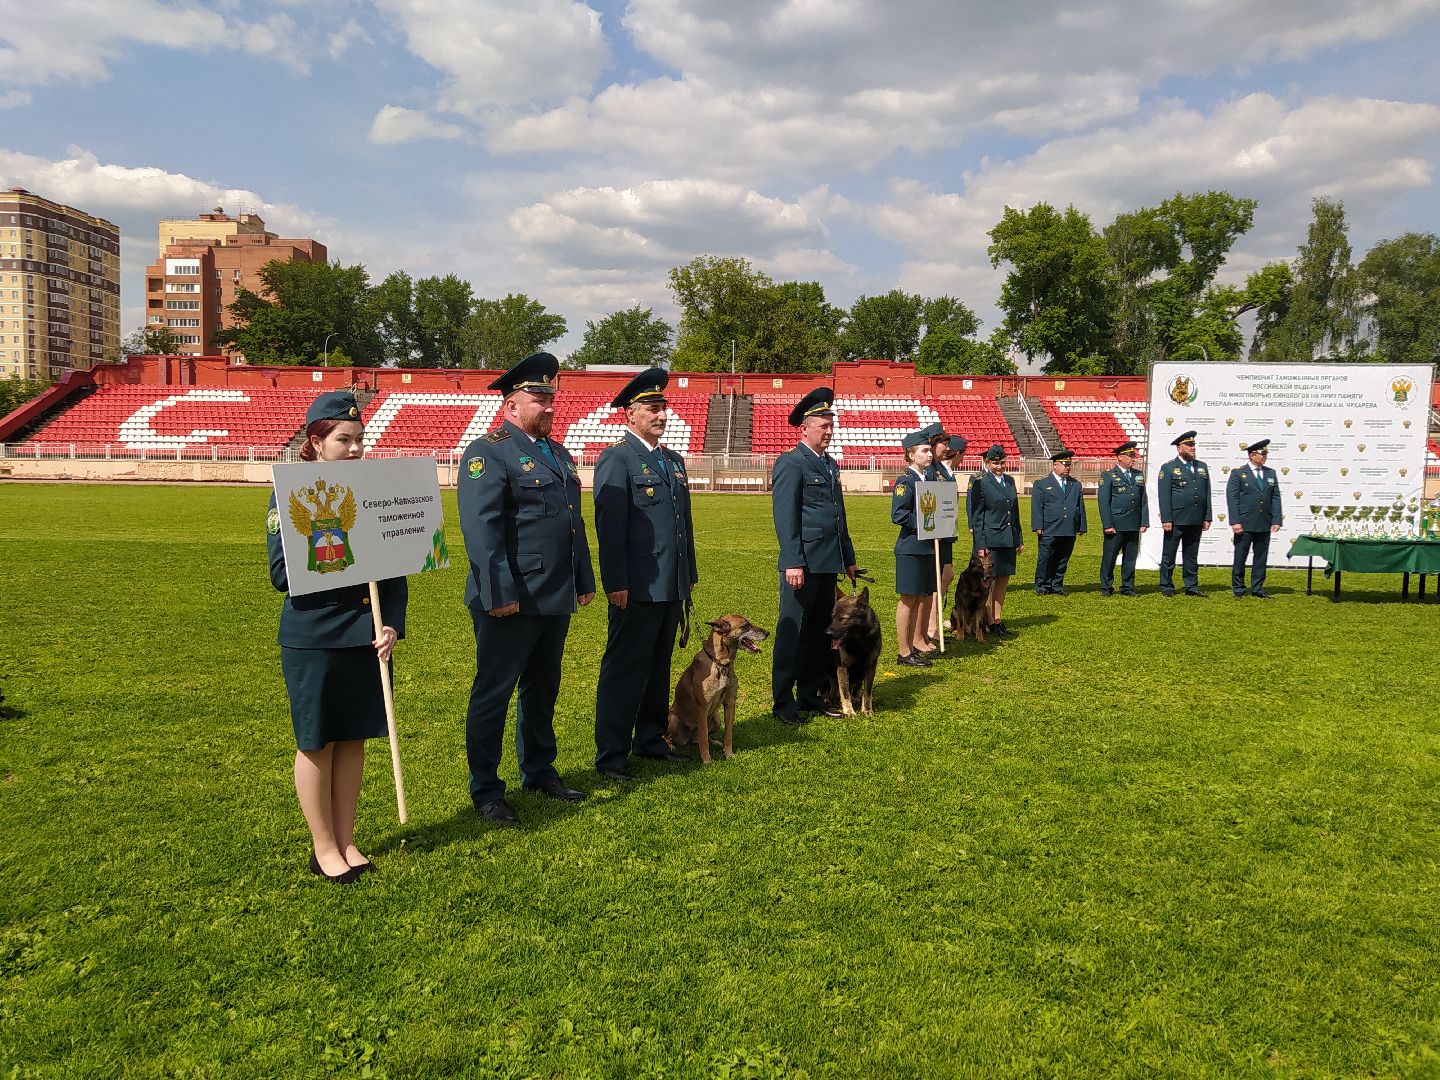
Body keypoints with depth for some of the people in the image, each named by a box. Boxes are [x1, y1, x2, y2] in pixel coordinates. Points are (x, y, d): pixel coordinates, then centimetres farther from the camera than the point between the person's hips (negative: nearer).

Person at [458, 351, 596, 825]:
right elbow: (481, 529, -19)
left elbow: (575, 523, 21)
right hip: (511, 601, -8)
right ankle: (485, 792, 14)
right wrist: (498, 594, -23)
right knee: (493, 694, 3)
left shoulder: (557, 453, 16)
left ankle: (539, 771, 33)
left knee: (542, 690, 19)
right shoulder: (488, 453, -11)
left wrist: (585, 580, 18)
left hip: (555, 599, 8)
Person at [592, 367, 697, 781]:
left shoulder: (674, 460, 16)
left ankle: (650, 738, 29)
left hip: (671, 587, 8)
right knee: (624, 670, 0)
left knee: (659, 666, 16)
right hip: (637, 588, -8)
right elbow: (609, 526, -14)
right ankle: (611, 755, 8)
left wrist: (690, 575, 18)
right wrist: (616, 585, -19)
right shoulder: (616, 459, -8)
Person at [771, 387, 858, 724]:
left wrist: (848, 558, 20)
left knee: (820, 632, 13)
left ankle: (809, 695, 23)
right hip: (804, 563, -8)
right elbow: (784, 517, -14)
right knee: (793, 633, 0)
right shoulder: (790, 463, -8)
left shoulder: (829, 464, 18)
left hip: (828, 564, 8)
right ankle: (782, 703, 8)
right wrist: (792, 563, -20)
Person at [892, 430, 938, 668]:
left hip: (929, 548, 8)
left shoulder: (931, 477, 12)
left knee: (925, 599, 13)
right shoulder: (904, 482, -12)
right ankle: (904, 652, 6)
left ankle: (917, 644, 25)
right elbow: (897, 515, -20)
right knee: (908, 601, -1)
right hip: (910, 548, -8)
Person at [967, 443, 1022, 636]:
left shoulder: (1009, 481, 13)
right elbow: (976, 514, -11)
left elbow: (1015, 512, 19)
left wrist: (1019, 539, 17)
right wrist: (980, 544, -15)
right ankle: (989, 624, 7)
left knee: (1003, 580, 11)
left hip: (1008, 540, 7)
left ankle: (998, 620, 19)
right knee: (988, 582, 0)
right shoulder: (979, 481, -8)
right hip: (990, 539, -7)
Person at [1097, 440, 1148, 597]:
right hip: (1115, 525, -5)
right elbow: (1103, 501, -5)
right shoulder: (1108, 476, -1)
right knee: (1109, 557, 0)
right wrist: (1107, 525, -12)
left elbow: (1143, 500, 13)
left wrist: (1144, 522, 4)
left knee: (1131, 557, 9)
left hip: (1134, 525, 5)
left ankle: (1128, 587, 18)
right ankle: (1106, 587, 10)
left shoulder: (1139, 475, 14)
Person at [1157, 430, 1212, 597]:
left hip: (1196, 521, 5)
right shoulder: (1168, 468, -2)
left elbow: (1207, 494, 13)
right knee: (1169, 555, 2)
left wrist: (1207, 517, 7)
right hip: (1176, 520, -5)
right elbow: (1164, 496, -7)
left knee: (1192, 556, 11)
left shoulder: (1202, 467, 14)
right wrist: (1166, 519, -13)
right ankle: (1166, 587, 10)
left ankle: (1191, 586, 17)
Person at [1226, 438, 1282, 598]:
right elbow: (1232, 499, -7)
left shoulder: (1271, 474, 12)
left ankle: (1257, 588, 17)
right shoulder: (1238, 473, -1)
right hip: (1245, 525, -4)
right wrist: (1235, 522, -14)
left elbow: (1276, 498, 9)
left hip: (1265, 525, 4)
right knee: (1240, 557, 3)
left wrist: (1277, 520, -1)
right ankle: (1238, 588, 13)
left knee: (1261, 557, 8)